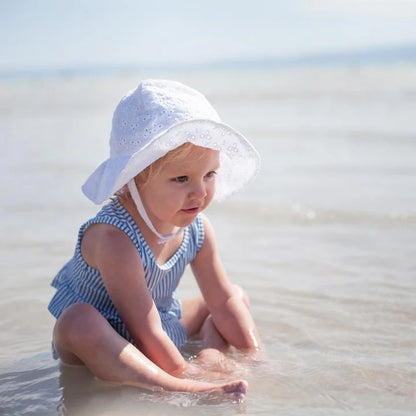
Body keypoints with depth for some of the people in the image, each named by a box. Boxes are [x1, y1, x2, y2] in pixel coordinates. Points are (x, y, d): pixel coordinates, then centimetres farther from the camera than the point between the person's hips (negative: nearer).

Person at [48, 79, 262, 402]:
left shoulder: (197, 228, -10)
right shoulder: (115, 239, -34)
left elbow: (224, 300, -2)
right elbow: (146, 332, -31)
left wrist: (257, 360, -5)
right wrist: (185, 375, -27)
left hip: (167, 329, 8)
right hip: (104, 345, -7)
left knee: (238, 296, 10)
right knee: (78, 321, -39)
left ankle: (211, 358, -20)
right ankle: (185, 387, -46)